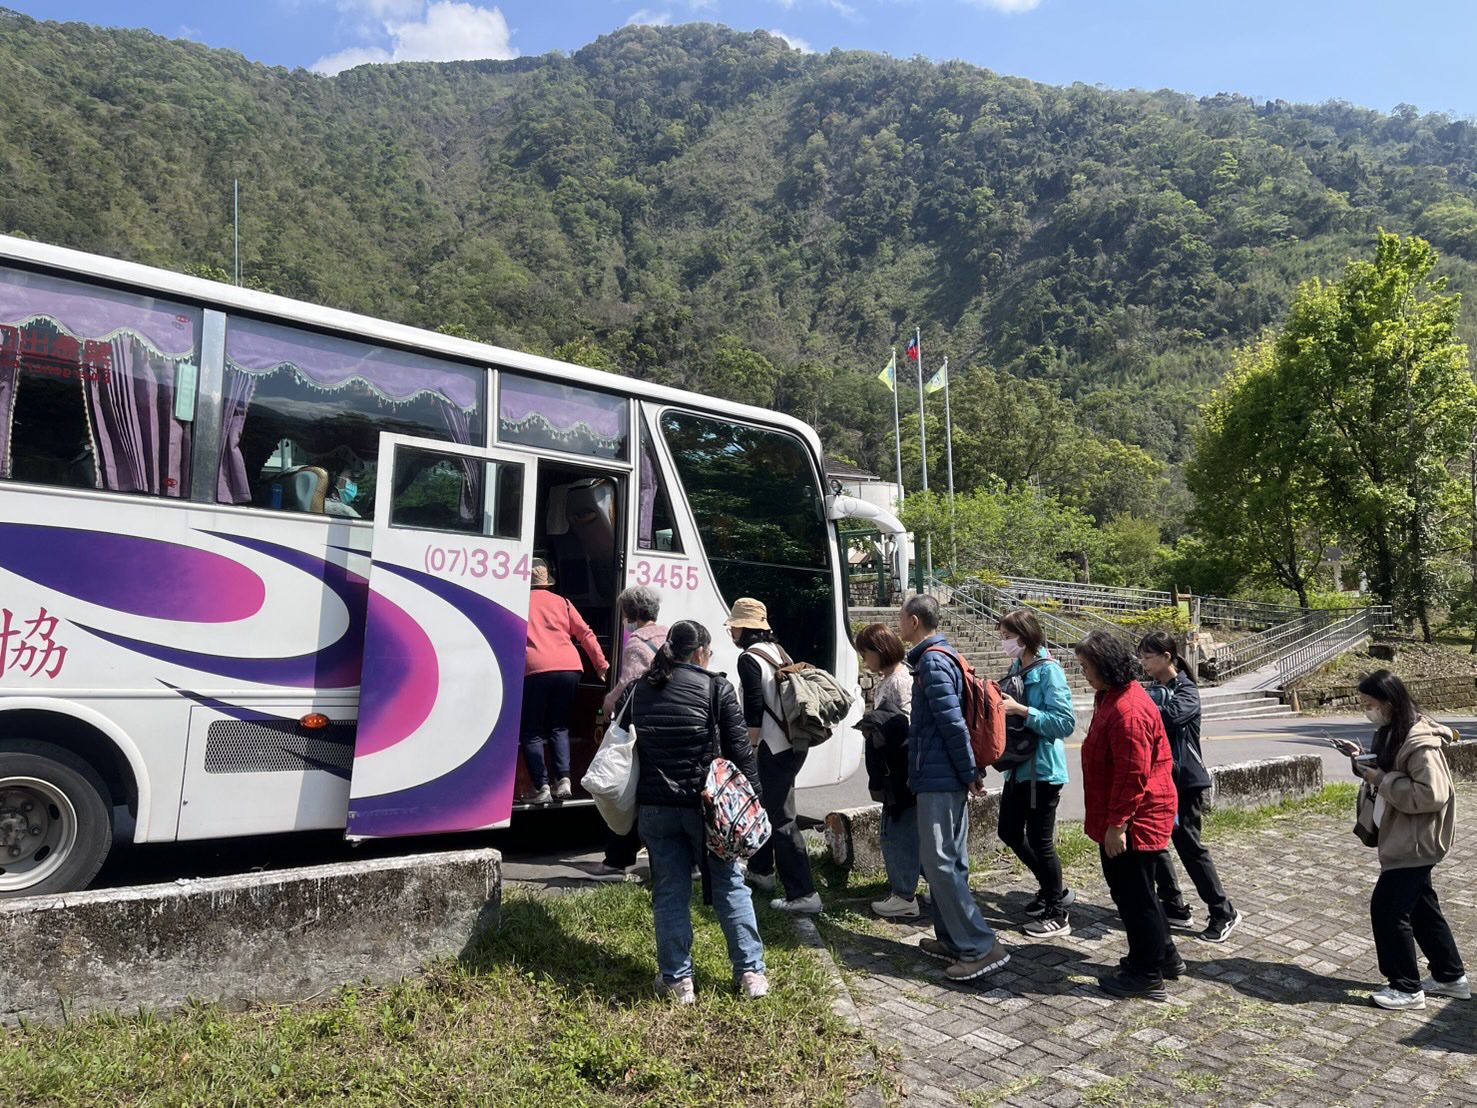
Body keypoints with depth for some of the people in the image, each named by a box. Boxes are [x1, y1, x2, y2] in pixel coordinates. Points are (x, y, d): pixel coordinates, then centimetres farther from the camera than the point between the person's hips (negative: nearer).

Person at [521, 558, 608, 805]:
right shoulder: (561, 602, 19)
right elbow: (586, 634, 17)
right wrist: (602, 666, 21)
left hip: (536, 669, -3)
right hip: (570, 667, 3)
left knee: (531, 731, 9)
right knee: (559, 726, 19)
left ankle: (542, 787, 2)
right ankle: (563, 780, 5)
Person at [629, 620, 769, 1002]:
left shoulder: (640, 691, 8)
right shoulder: (716, 688, -7)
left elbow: (626, 747, 14)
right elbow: (740, 750, -8)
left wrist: (633, 803, 21)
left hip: (654, 807, 3)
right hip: (706, 803, -3)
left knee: (669, 892, 11)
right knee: (729, 885, 10)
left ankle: (677, 978, 16)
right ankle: (750, 972, 16)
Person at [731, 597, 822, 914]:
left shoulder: (749, 659, -13)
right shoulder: (778, 651, 13)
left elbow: (754, 712, -18)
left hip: (774, 750, -10)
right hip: (793, 744, 10)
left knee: (781, 820, -4)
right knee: (766, 806, 24)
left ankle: (803, 894, -3)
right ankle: (761, 871, 39)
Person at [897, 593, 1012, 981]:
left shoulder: (932, 661, -16)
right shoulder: (943, 656, 14)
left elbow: (953, 723, -21)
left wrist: (969, 773, -15)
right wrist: (968, 774, 19)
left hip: (938, 778, -10)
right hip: (947, 777, 10)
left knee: (940, 862, -7)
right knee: (948, 861, 15)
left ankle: (981, 947, -4)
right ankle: (952, 939, 23)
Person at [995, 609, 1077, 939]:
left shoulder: (1048, 670, -16)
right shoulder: (1016, 668, 7)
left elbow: (1065, 722, -23)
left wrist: (1020, 710, -26)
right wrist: (1000, 704, -2)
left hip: (1042, 769, -9)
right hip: (1018, 765, 9)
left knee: (1039, 839, 2)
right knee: (1009, 831, 16)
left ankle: (1057, 916, 19)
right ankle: (1053, 889, 35)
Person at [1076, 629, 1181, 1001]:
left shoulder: (1128, 710, -25)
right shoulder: (1113, 697, 9)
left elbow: (1133, 774, -26)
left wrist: (1116, 824, -22)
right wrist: (1111, 821, 22)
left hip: (1134, 821, -11)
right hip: (1120, 817, 11)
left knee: (1134, 894, 3)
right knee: (1128, 890, 21)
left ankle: (1147, 974, 17)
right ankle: (1163, 956, 36)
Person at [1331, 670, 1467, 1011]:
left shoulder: (1420, 742, -23)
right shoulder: (1393, 733, 7)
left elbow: (1432, 794, -29)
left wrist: (1382, 781, -24)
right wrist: (1364, 761, 1)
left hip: (1416, 842, -10)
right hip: (1403, 838, 10)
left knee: (1387, 908, -4)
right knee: (1420, 907, 20)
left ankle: (1407, 988, 9)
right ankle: (1450, 976, 34)